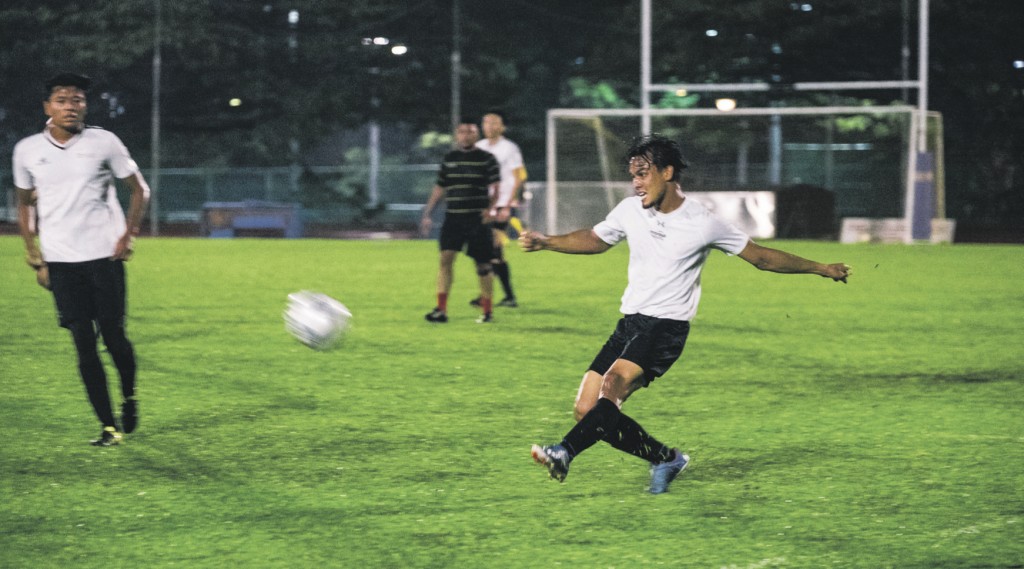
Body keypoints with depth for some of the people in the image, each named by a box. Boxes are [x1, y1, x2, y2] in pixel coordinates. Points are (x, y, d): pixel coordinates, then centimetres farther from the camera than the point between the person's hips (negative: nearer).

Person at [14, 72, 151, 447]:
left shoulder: (103, 143, -1)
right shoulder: (27, 151, 4)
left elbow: (139, 189, 9)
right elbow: (25, 204, 16)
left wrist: (128, 234, -3)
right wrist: (35, 258, 11)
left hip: (105, 255, -1)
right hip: (60, 261, 1)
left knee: (113, 336, -1)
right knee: (83, 343, -3)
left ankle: (129, 398, 28)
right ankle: (108, 426, 1)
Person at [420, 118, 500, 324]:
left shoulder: (486, 159, 0)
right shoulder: (449, 159, 11)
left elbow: (494, 188, -5)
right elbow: (439, 188, 18)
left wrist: (489, 208, -21)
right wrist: (427, 214, 14)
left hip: (477, 219, -3)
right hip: (453, 217, 3)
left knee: (483, 265, 0)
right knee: (446, 258, -10)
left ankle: (487, 312, 12)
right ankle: (441, 309, -10)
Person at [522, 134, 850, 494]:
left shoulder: (702, 223, -7)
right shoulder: (630, 210, 6)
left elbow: (761, 257, 3)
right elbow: (594, 240, 25)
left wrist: (820, 269, 3)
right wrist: (545, 243, 13)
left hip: (668, 326, -6)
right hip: (629, 324, 6)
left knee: (614, 382, -32)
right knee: (587, 410, -5)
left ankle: (566, 452, -40)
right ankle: (667, 459, 10)